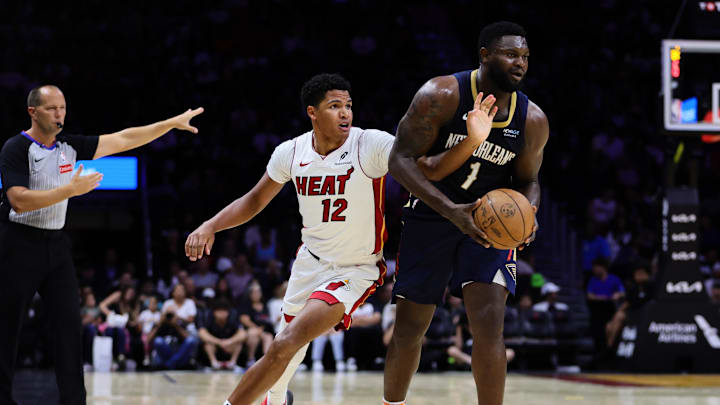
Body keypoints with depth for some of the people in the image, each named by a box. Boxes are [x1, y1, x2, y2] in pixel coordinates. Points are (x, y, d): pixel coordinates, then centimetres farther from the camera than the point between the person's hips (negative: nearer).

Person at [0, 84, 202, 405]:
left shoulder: (69, 146, 8)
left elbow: (123, 140, 10)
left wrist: (173, 123, 7)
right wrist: (71, 189, -27)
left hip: (55, 244, 6)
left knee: (69, 326, -1)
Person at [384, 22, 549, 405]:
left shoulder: (533, 121, -6)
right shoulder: (440, 96, -18)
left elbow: (527, 180, 9)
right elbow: (400, 160, -18)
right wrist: (451, 210, -29)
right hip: (431, 216, -1)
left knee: (489, 323, -16)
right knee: (409, 328, 6)